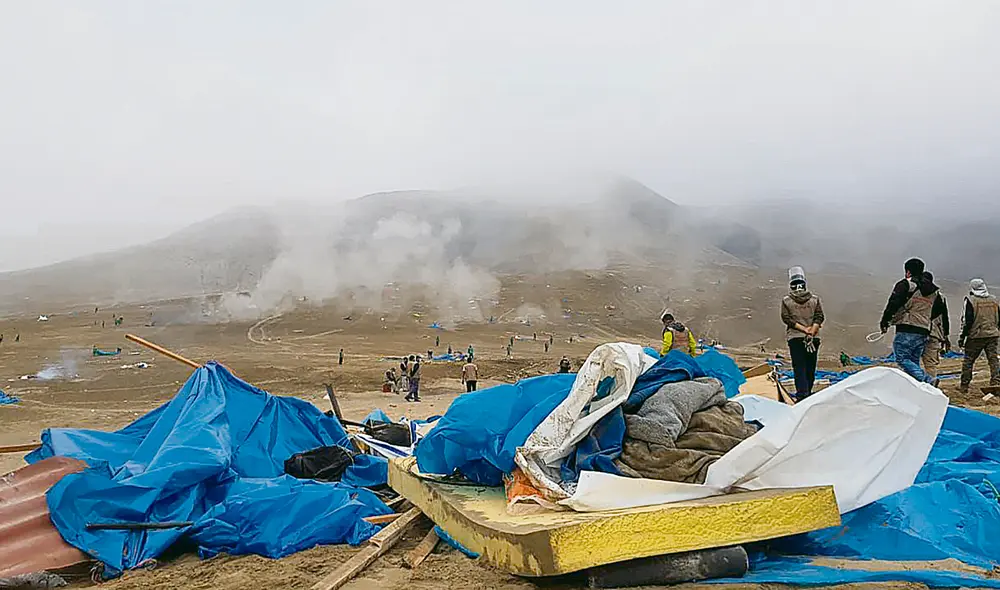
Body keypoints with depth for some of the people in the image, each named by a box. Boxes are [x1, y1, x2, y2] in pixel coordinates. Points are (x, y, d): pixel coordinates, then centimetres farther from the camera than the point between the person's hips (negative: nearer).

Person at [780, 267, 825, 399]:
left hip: (795, 338, -2)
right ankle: (808, 392, 19)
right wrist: (811, 331, -7)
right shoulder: (815, 299, 3)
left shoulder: (786, 301, -3)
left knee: (799, 368, -3)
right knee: (810, 367, 11)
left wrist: (804, 329, -8)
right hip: (814, 338, 2)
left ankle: (802, 394, -14)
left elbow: (787, 319, -7)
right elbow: (819, 317, -2)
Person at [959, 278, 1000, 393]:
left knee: (968, 360, 5)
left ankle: (964, 385, 10)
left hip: (976, 336, -5)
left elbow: (967, 321, -12)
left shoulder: (970, 300, -9)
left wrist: (962, 337, -6)